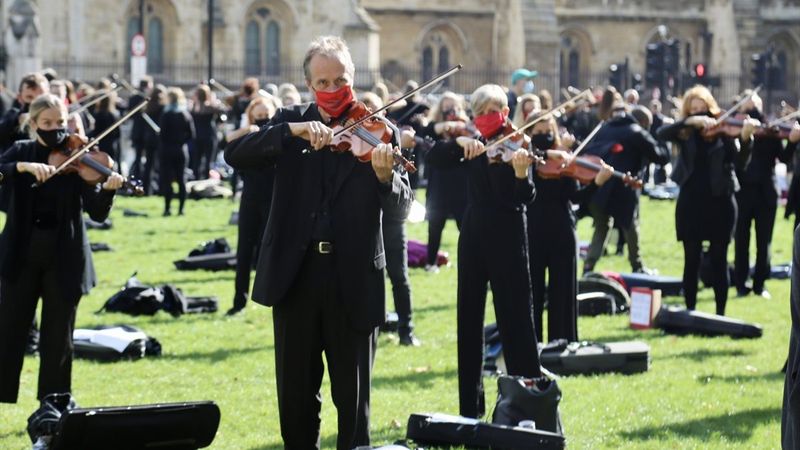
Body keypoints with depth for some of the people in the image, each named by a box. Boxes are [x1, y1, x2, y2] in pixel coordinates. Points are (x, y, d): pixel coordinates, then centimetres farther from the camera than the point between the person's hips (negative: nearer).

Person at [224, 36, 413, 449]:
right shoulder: (291, 122, 6)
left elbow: (400, 210, -10)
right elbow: (235, 154, -10)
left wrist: (385, 175, -32)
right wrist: (292, 131, -23)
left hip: (353, 279, -2)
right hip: (295, 274, 2)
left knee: (353, 395, 5)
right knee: (296, 392, 10)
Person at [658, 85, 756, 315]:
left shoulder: (723, 130, -2)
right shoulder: (685, 133, 3)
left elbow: (739, 162, -13)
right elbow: (662, 133, -17)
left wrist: (745, 139, -31)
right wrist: (690, 121, -28)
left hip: (719, 201, -1)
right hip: (690, 202, 1)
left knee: (718, 260, 3)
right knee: (691, 260, 6)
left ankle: (721, 313, 9)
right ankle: (690, 312, 13)